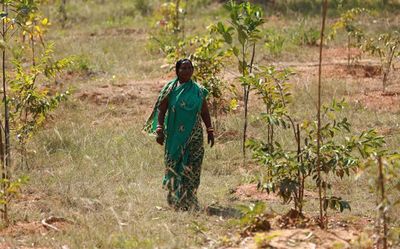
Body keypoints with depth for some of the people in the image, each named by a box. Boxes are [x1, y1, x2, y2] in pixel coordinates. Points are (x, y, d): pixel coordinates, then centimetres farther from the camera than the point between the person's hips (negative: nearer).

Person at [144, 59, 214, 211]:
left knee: (192, 168, -5)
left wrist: (210, 131, 5)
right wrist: (159, 130, -9)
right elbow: (161, 110, -1)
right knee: (174, 167, 1)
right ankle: (174, 199, 12)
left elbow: (205, 113, 12)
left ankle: (187, 201, 0)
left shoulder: (199, 91, 7)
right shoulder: (170, 89, 0)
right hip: (174, 135, -1)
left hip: (194, 137, 2)